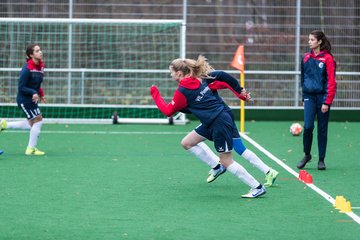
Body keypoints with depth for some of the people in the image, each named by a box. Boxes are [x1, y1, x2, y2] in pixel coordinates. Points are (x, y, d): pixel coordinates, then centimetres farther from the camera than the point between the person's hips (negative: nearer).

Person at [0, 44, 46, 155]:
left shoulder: (40, 66, 3)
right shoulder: (27, 69, -23)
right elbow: (21, 87, -20)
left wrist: (40, 94, 5)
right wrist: (34, 93, -31)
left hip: (32, 99, 9)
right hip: (24, 99, -9)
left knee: (31, 125, 16)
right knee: (38, 120, -6)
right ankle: (31, 149, 6)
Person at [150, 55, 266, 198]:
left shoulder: (182, 91, -11)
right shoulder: (198, 80, 10)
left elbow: (168, 111, -2)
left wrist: (155, 93, 6)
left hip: (219, 124, -9)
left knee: (227, 162, -3)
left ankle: (257, 187, -2)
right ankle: (218, 166, 23)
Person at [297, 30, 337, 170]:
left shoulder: (327, 58, -7)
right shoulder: (306, 57, 8)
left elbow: (331, 81, -9)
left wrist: (327, 102, -13)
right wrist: (304, 97, 15)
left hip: (322, 97, -3)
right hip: (309, 96, 3)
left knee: (322, 129, 4)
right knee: (308, 126, -11)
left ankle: (321, 160, 15)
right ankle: (307, 155, 9)